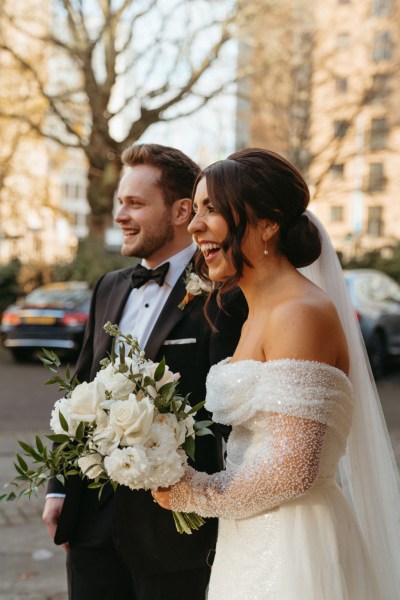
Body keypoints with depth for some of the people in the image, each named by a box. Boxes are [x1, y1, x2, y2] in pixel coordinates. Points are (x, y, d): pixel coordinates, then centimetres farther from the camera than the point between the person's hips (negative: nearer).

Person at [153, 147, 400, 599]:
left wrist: (193, 494, -10)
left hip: (292, 549, -9)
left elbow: (292, 469, -23)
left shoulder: (301, 313, -19)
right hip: (254, 545, 9)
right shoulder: (260, 312, 11)